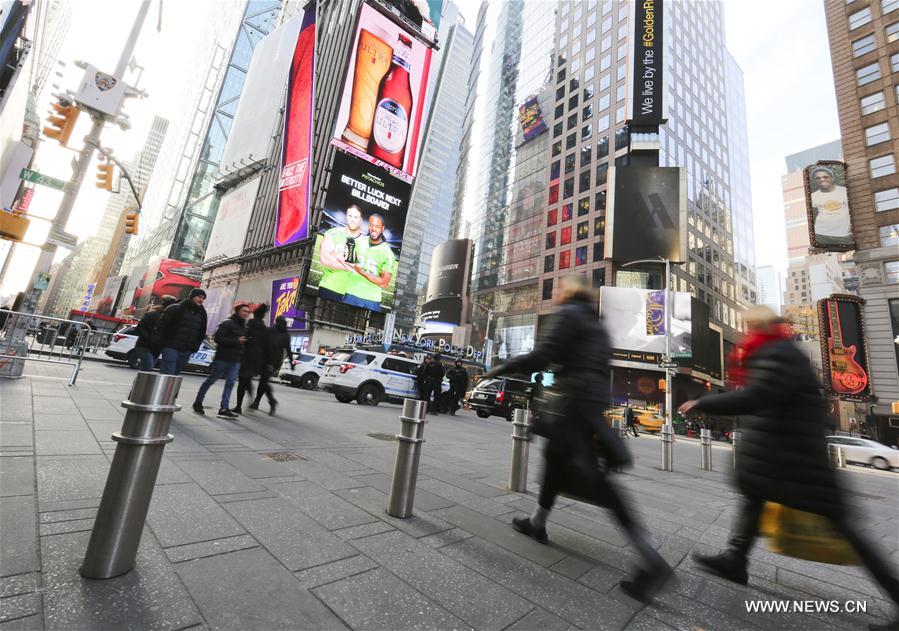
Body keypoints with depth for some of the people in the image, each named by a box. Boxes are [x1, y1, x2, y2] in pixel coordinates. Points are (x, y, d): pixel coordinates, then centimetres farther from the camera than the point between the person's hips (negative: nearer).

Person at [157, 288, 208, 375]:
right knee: (167, 374, -10)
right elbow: (161, 324, -3)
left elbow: (202, 332, 18)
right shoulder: (176, 308, -3)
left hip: (187, 350, 5)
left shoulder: (202, 313, 13)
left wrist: (195, 347, 10)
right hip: (171, 347, -5)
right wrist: (164, 341, -5)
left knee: (176, 374, 9)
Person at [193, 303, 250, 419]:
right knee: (211, 380, 6)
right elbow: (218, 338, -18)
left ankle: (223, 409, 2)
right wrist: (236, 341, -20)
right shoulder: (227, 323, -9)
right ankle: (197, 403, 23)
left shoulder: (244, 326, 14)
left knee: (230, 382, 0)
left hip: (236, 360, 7)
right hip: (222, 357, -6)